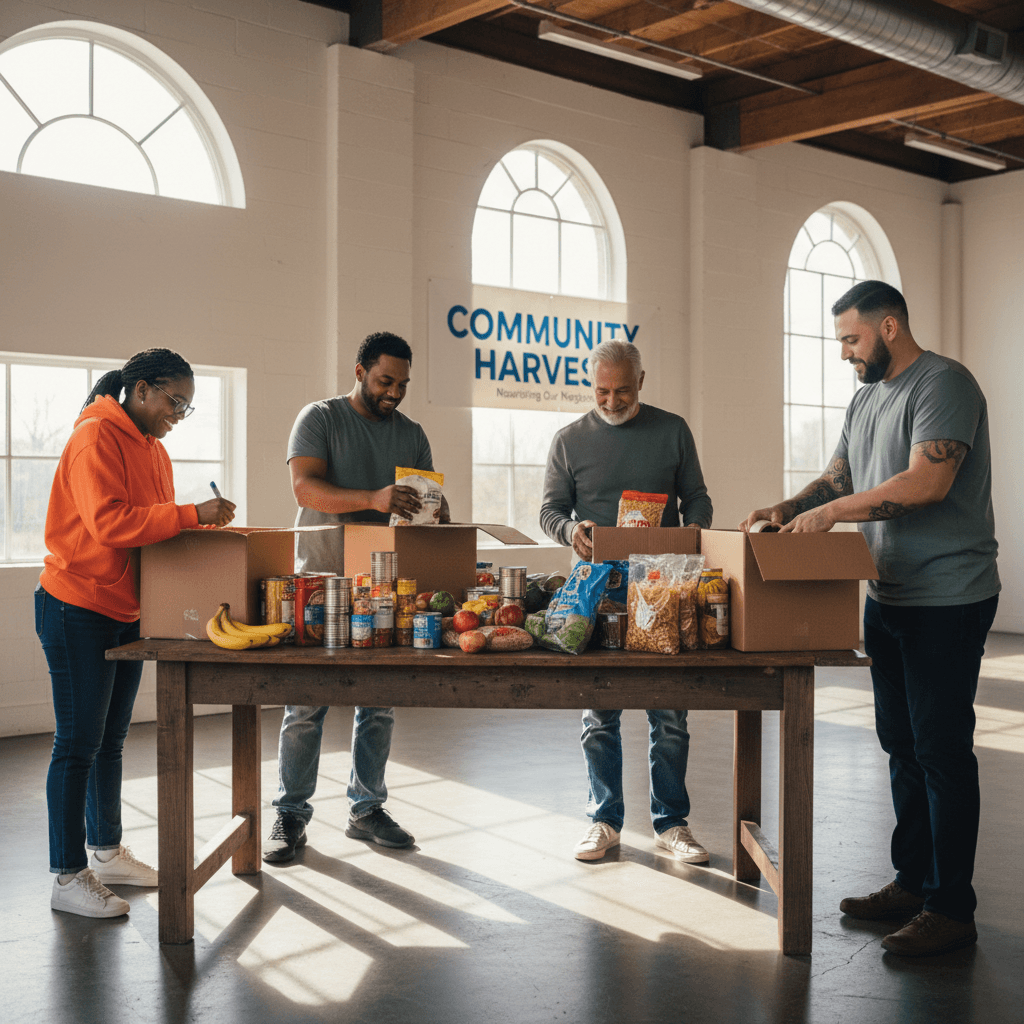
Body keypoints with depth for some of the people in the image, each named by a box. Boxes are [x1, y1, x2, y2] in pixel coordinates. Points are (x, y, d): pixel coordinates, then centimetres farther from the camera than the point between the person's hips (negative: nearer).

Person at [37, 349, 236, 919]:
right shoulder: (96, 438, -16)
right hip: (77, 609, -9)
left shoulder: (153, 448, 14)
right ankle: (69, 878, 6)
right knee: (78, 744, -3)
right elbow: (109, 522, -28)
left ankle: (107, 851, 29)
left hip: (127, 611, 9)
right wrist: (191, 515, -29)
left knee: (111, 740, 17)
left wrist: (202, 525, -2)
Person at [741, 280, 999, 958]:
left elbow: (926, 483, -24)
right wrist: (787, 510, 3)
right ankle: (913, 882, 26)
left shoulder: (943, 383, -13)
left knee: (942, 749, -4)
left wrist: (830, 512, -20)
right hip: (888, 596, 9)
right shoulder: (867, 398, 16)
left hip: (947, 600, -9)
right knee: (902, 743, 15)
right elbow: (839, 477, 21)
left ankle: (951, 908, 5)